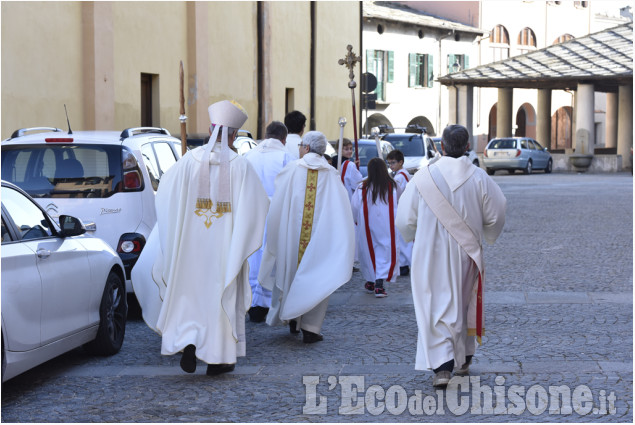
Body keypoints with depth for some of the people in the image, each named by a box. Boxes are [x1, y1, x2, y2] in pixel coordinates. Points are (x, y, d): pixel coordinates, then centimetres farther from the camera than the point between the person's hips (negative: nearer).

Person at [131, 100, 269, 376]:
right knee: (221, 296, 7)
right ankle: (217, 358, 10)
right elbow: (259, 203, -6)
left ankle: (188, 341, -8)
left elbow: (165, 191, 5)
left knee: (188, 293, 12)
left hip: (191, 242, 1)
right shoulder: (240, 166, -9)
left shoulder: (190, 161, -3)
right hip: (224, 245, -1)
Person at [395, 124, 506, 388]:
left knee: (436, 306, 0)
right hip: (466, 254, 2)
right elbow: (495, 217, 0)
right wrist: (487, 235, 22)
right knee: (465, 304, 20)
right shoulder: (479, 178, -7)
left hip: (431, 255, -2)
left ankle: (442, 365, -15)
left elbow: (405, 220, -6)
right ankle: (464, 359, 34)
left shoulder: (424, 177, -11)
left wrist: (415, 236, 16)